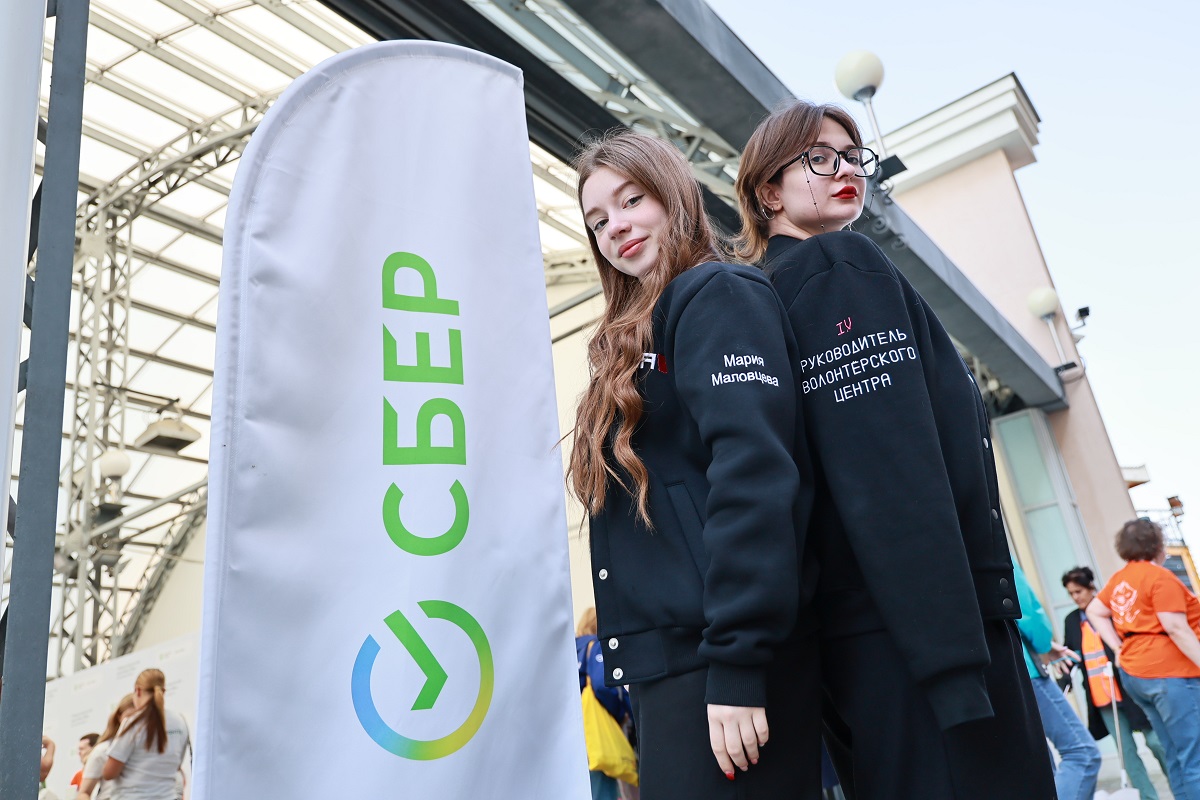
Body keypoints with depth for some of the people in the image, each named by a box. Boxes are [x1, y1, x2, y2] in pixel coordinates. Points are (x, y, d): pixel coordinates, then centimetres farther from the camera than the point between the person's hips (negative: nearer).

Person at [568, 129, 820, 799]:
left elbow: (752, 472, -18)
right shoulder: (633, 341, 21)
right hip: (666, 656, 8)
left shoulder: (719, 295, -4)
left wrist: (737, 663, -23)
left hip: (722, 656, -8)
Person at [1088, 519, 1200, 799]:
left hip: (1135, 672, 8)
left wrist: (1118, 647, 11)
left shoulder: (1119, 579, 14)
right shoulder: (1160, 576, -11)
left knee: (1176, 757, 13)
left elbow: (1094, 611, 17)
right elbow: (1176, 628, -17)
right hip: (1169, 672, -8)